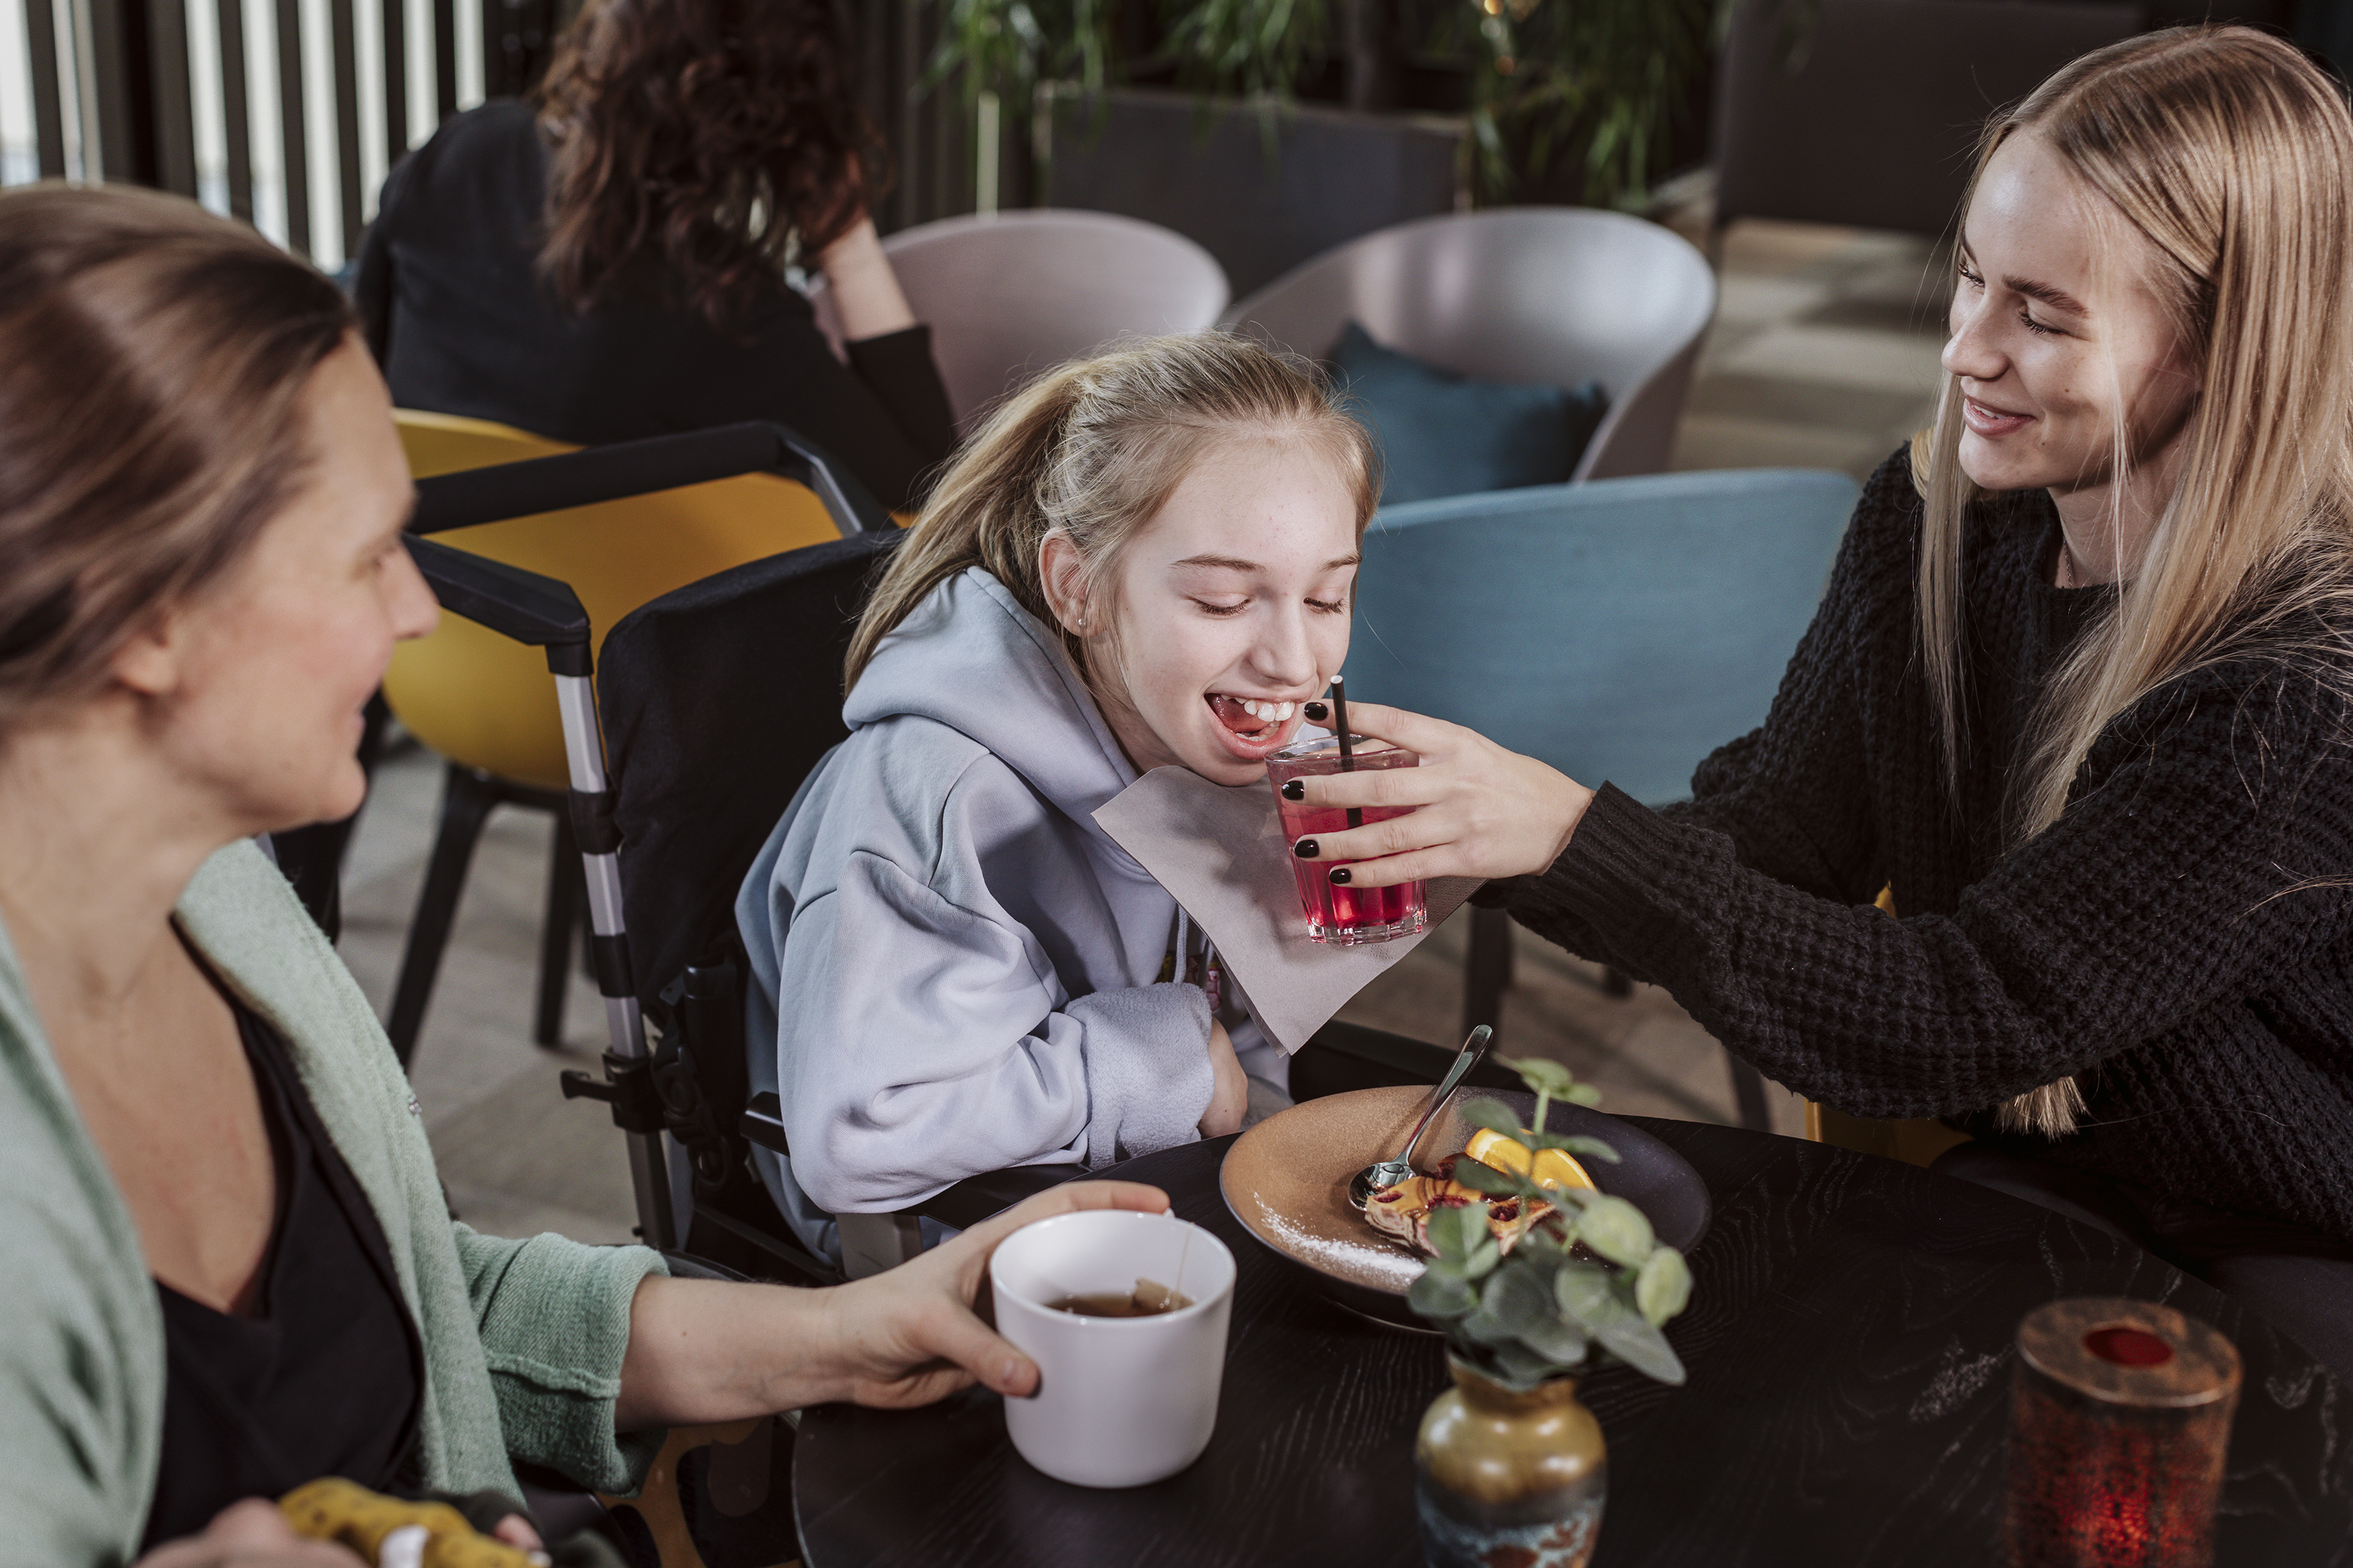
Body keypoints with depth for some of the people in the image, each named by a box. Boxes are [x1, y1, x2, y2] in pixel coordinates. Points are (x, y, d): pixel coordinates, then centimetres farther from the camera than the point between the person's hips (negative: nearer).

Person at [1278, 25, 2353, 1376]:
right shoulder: (1930, 518, -5)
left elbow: (1958, 1019, -28)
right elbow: (1774, 836, -3)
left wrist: (1573, 836, -35)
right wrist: (1472, 849, -21)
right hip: (2017, 1184, 6)